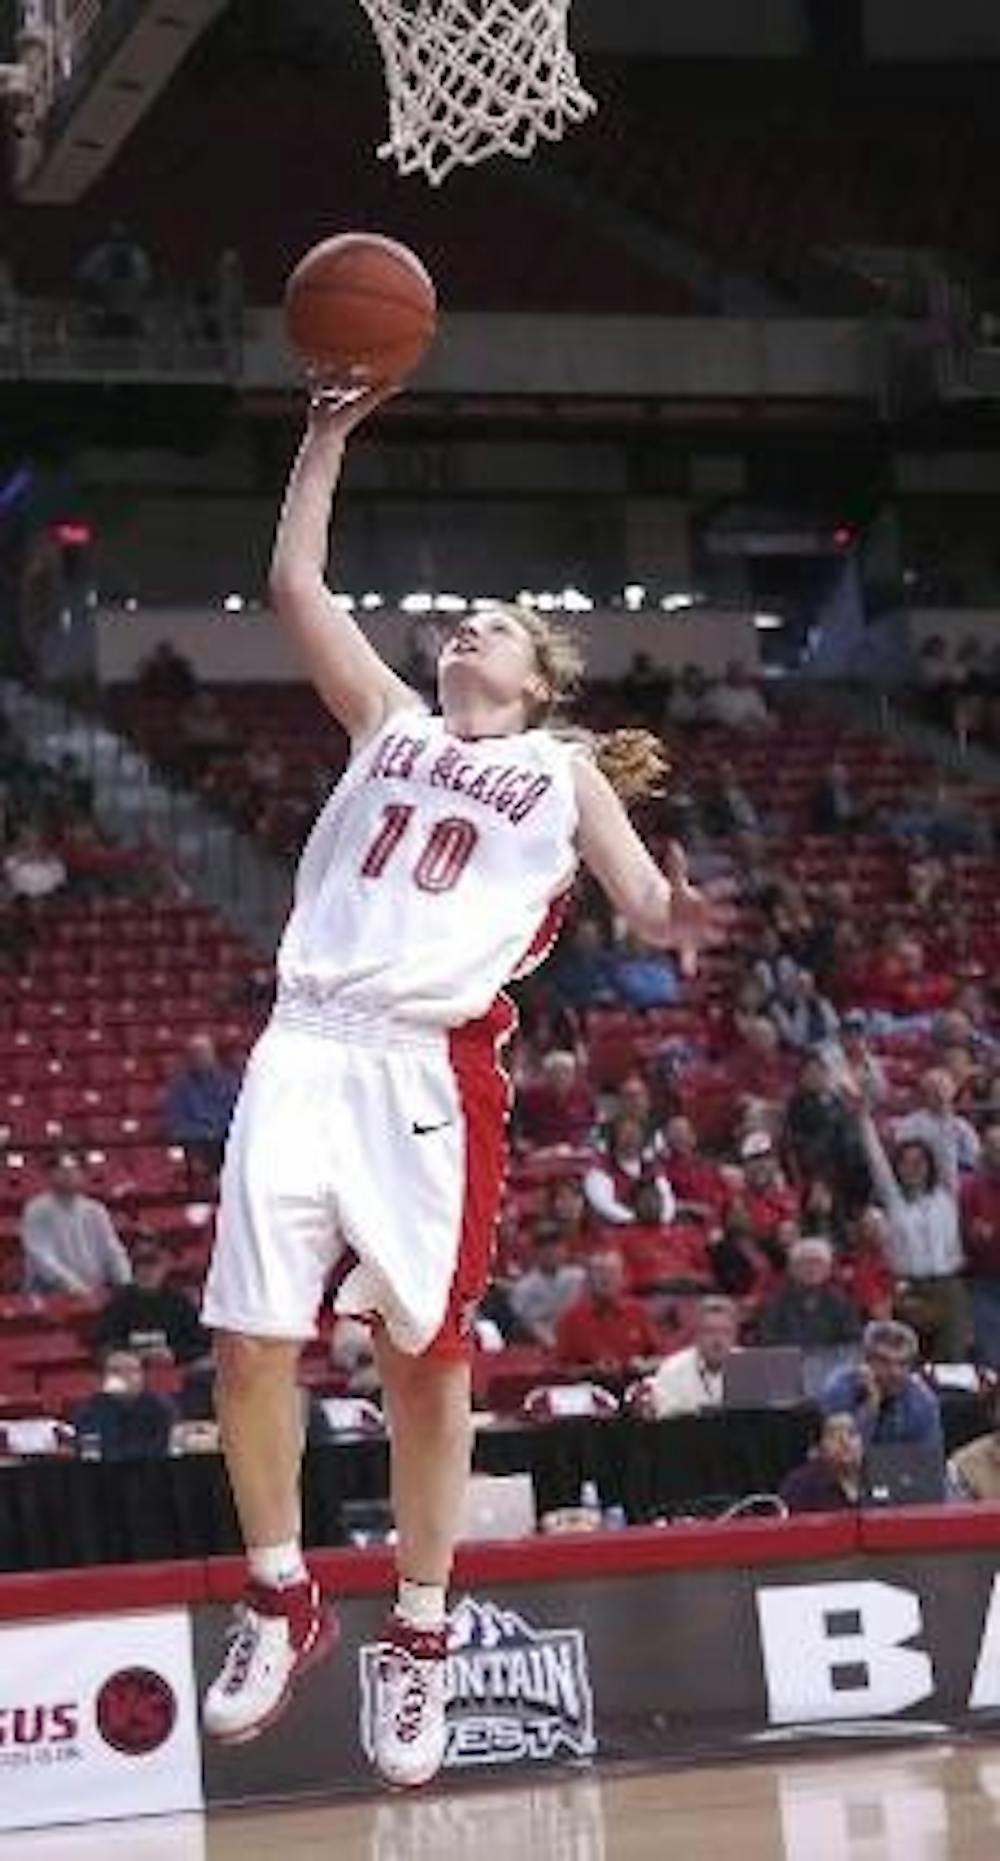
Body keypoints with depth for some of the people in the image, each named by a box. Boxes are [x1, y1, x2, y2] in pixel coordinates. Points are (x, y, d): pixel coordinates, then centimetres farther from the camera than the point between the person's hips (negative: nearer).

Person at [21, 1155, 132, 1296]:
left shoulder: (95, 1211, 10)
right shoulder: (36, 1212, -4)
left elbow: (113, 1253, 8)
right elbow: (43, 1259, -14)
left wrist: (128, 1289, -8)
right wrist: (76, 1287, -24)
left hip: (93, 1295, 4)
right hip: (49, 1295, -4)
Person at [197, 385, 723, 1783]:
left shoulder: (565, 770, 14)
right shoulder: (389, 720, 21)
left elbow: (647, 903, 6)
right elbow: (296, 585, 20)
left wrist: (678, 918, -17)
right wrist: (329, 440, 18)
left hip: (436, 1068, -3)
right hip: (307, 1047, 3)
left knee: (425, 1355, 1)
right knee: (251, 1339, -3)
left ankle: (420, 1635, 14)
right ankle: (282, 1601, 15)